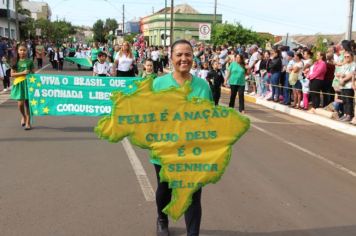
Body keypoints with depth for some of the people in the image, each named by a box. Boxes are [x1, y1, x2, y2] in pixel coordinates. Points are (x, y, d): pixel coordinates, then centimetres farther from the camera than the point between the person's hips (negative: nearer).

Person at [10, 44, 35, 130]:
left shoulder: (29, 61, 2)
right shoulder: (16, 62, 2)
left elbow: (33, 73, 7)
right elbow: (12, 74, -2)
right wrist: (22, 73, -14)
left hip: (28, 83, 0)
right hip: (19, 84, 0)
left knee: (27, 103, 2)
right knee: (20, 104, -4)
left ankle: (28, 122, 13)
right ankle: (23, 116, 28)